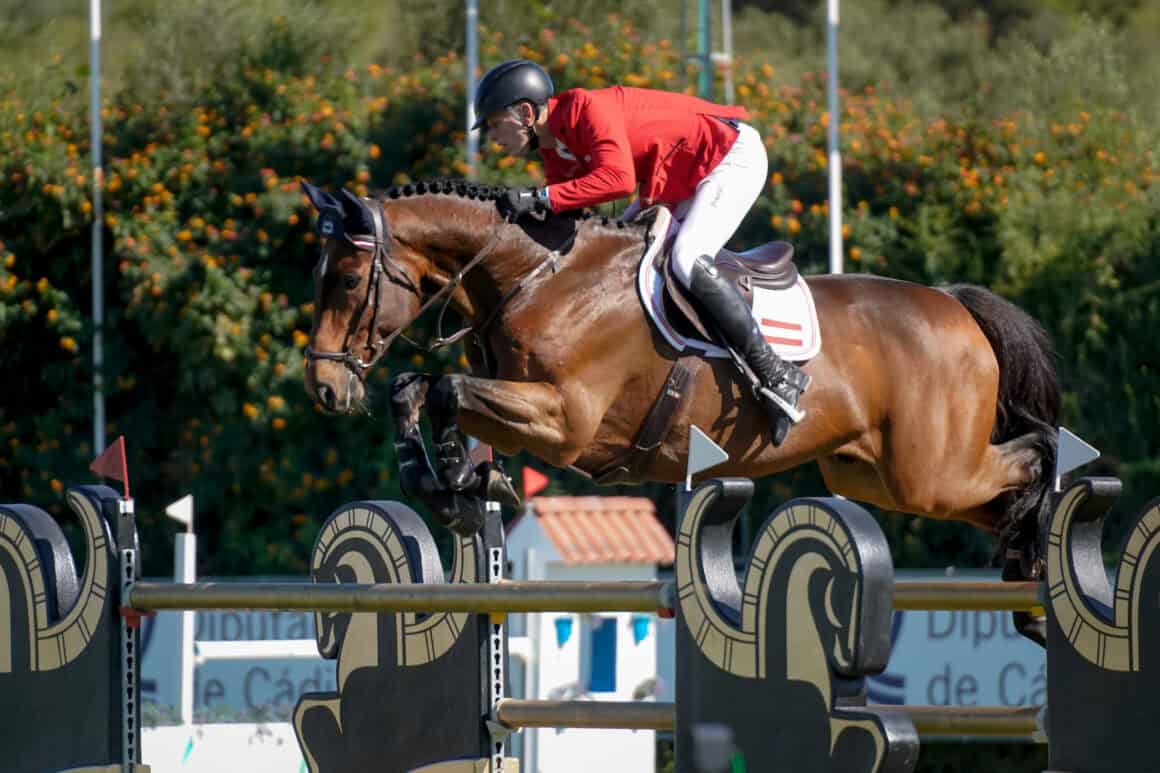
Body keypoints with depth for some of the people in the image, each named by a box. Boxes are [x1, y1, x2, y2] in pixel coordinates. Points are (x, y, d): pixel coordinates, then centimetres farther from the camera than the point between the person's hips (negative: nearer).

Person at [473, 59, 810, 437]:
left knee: (687, 261, -26)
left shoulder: (586, 109, -25)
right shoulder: (555, 150, 5)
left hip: (734, 156, -11)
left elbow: (618, 178, -39)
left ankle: (775, 373, -22)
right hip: (678, 179, 11)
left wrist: (540, 197, -39)